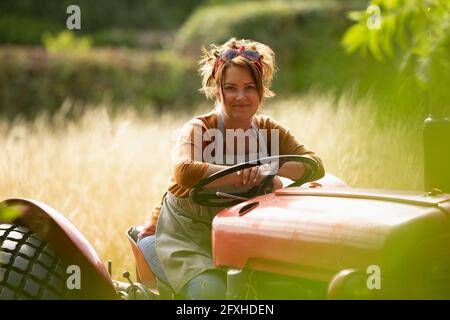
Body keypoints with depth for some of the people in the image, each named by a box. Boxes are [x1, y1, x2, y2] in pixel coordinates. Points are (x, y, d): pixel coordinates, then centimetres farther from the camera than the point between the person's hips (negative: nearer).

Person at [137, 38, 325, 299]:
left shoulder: (268, 131, 0)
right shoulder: (198, 130, -13)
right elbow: (185, 172, -35)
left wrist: (270, 168, -33)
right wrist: (247, 176, -41)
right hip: (182, 235, -4)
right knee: (213, 290, -28)